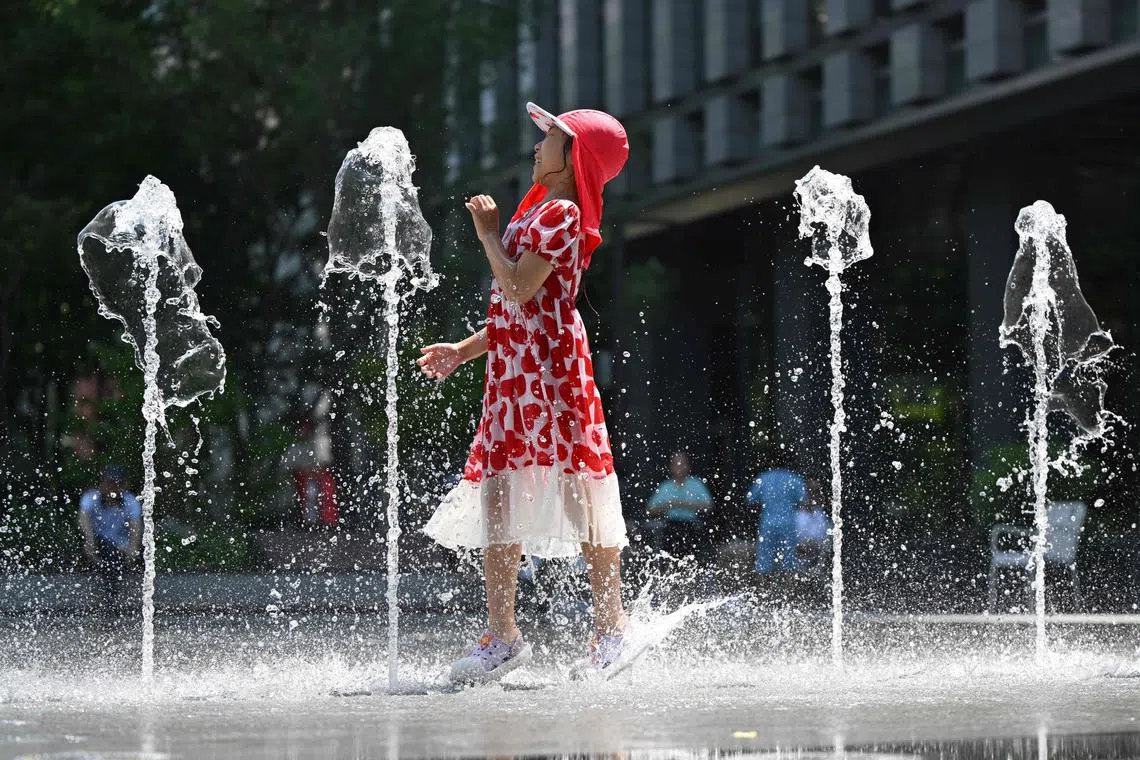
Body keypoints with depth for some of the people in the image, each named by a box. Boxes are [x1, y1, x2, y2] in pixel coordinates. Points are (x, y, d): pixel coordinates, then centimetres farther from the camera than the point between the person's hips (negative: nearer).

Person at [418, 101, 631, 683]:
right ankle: (500, 634, 6)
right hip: (514, 372, 10)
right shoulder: (543, 210, 22)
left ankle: (610, 624, -3)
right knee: (496, 492, 5)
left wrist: (489, 233, -8)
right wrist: (465, 349, 24)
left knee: (575, 490, -8)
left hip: (546, 370, -10)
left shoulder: (561, 213, -8)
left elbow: (519, 289, -20)